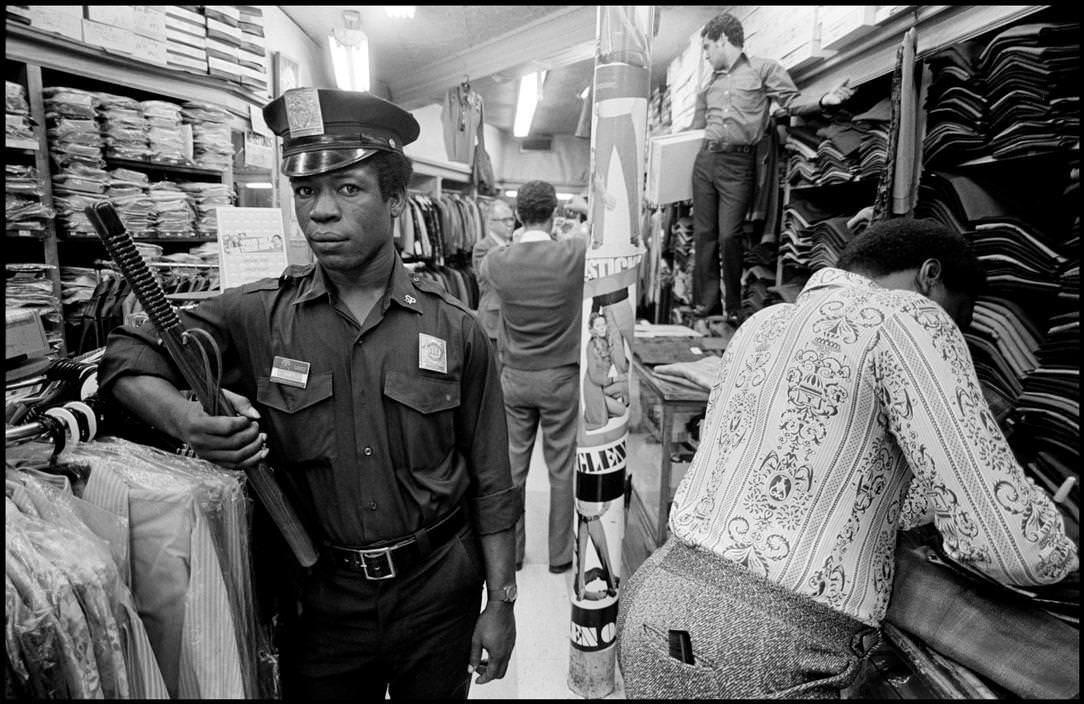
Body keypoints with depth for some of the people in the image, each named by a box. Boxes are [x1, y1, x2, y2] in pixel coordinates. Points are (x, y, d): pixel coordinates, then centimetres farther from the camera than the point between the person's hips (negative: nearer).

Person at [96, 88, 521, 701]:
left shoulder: (457, 331, -11)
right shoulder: (258, 317, -8)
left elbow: (491, 483, -6)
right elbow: (130, 356, 0)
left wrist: (501, 602, -2)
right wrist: (186, 419, -22)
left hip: (438, 590, 0)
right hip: (321, 597, 1)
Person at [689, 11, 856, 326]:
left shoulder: (764, 68, 7)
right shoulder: (710, 83, 21)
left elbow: (794, 104, 0)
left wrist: (824, 101, -18)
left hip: (738, 163, -5)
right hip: (705, 159, 5)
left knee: (729, 236, -11)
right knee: (704, 233, 2)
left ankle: (734, 307, 2)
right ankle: (706, 300, 11)